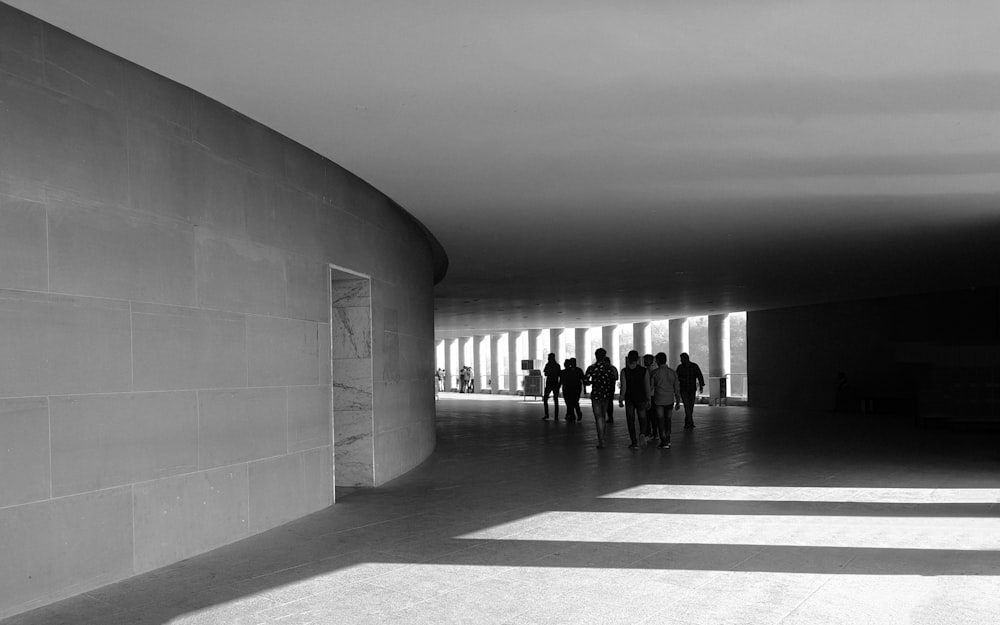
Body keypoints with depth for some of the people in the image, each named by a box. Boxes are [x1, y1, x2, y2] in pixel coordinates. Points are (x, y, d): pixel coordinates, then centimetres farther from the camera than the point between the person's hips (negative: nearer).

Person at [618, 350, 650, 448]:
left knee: (630, 421, 7)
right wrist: (648, 400, 3)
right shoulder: (644, 371, -1)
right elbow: (647, 387, -2)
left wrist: (621, 400, -4)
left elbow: (624, 387, -9)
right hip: (641, 399, 1)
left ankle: (634, 442, 4)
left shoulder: (624, 371, -5)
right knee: (642, 419, 13)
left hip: (629, 399, -1)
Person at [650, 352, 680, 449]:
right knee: (668, 420, 16)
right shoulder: (672, 372, 4)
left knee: (661, 421, 0)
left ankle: (664, 442, -4)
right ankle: (667, 440, 24)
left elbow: (651, 387, -4)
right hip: (670, 400, 4)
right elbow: (677, 388, 6)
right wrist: (678, 401, 13)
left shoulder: (655, 372, -8)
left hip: (659, 401, -4)